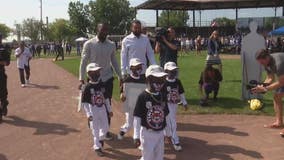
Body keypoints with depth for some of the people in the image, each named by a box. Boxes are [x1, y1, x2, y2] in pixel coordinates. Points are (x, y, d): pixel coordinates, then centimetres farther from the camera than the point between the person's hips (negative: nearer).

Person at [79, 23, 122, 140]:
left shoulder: (111, 45, 3)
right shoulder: (89, 44, -7)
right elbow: (83, 62, -5)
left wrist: (120, 76, 9)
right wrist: (81, 79, -10)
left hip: (108, 79, 3)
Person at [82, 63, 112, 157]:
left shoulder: (102, 85, 1)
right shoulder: (88, 87, -13)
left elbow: (106, 99, 10)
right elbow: (84, 102, -11)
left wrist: (109, 110, 12)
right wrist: (88, 114, -15)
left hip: (102, 109, 5)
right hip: (93, 110, -4)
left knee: (105, 127, 13)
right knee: (95, 129, 4)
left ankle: (100, 139, 43)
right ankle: (97, 147, 19)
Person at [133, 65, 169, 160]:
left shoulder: (162, 97, 2)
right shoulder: (143, 97, -15)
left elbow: (165, 115, 10)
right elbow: (137, 117, -14)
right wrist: (136, 136, -15)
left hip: (160, 133, 6)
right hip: (147, 133, -6)